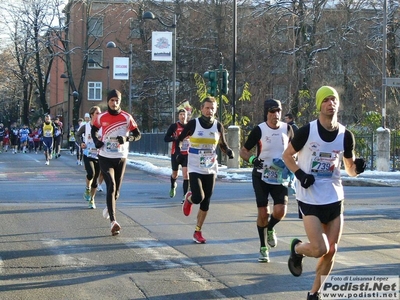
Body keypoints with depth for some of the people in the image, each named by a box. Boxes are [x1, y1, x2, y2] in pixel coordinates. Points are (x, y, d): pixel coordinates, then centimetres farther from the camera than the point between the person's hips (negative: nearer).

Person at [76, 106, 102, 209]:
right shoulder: (85, 127, -3)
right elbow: (78, 135, 15)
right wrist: (81, 143, -3)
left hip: (99, 156, 2)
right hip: (88, 155, -2)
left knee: (95, 179, 7)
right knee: (91, 173, -24)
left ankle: (92, 200, 24)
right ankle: (87, 189, 7)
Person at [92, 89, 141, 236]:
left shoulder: (127, 117, -4)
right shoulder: (101, 117, 0)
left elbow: (137, 135, 0)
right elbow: (94, 129, 18)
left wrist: (127, 138, -20)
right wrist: (96, 141, -1)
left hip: (121, 158, 1)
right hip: (105, 157, -1)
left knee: (116, 189, 12)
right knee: (111, 186, -15)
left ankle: (109, 207, 46)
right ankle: (113, 221, -20)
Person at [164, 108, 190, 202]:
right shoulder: (174, 126, -4)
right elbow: (165, 138, -9)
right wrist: (177, 138, -23)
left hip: (186, 154, 1)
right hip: (176, 154, -1)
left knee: (186, 174, -12)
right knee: (175, 174, 15)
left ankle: (185, 197, -10)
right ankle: (173, 186, 49)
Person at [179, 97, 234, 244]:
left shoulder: (218, 126, 2)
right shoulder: (193, 124, -7)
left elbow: (223, 145, 12)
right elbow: (180, 139, 3)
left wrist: (229, 151, -8)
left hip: (211, 170, 3)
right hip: (195, 169, -3)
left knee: (205, 203, 4)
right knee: (198, 198, -19)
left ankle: (198, 232, 17)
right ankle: (189, 198, 19)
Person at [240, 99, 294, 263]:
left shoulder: (287, 129, -1)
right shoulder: (259, 130, -10)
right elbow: (243, 151, -3)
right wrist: (252, 159, -23)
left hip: (280, 177, 2)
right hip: (261, 176, -2)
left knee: (280, 211, -14)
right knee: (263, 213, -3)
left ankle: (270, 229, 22)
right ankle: (263, 248, 15)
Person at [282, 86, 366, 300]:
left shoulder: (345, 135, -1)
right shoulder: (307, 131, -11)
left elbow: (350, 170, 9)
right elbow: (287, 155, 3)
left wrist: (357, 167, -14)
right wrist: (300, 174, -14)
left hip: (334, 199, 4)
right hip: (310, 199, -4)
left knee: (331, 251, 4)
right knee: (319, 249, -12)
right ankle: (297, 249, 23)